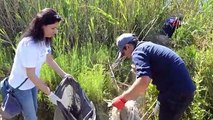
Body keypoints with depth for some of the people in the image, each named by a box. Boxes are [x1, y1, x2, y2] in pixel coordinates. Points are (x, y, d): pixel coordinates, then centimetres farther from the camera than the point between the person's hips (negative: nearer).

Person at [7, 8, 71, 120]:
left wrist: (64, 75, 1)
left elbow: (49, 60, 7)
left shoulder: (44, 40, -8)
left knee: (33, 110, 24)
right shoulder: (29, 45, -35)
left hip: (31, 83, 8)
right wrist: (50, 94, -26)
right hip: (20, 86, -8)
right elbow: (31, 75, -30)